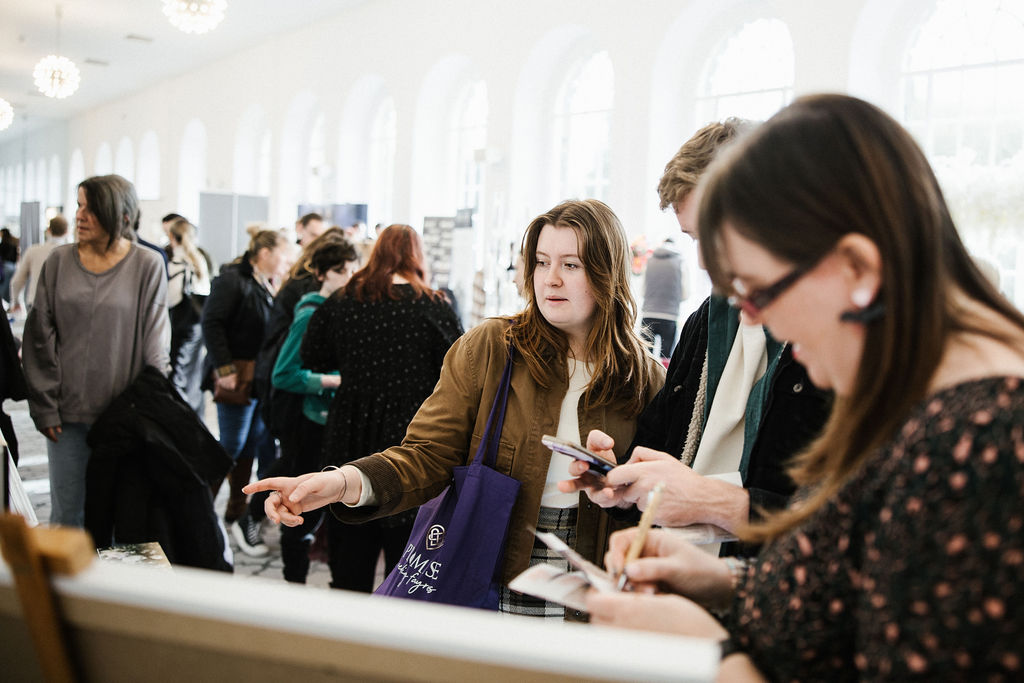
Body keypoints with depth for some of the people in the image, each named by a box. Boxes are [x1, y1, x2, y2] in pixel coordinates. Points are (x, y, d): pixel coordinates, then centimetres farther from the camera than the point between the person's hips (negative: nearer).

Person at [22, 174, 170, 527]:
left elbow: (155, 343, -3)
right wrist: (45, 406, 1)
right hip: (69, 412, 2)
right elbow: (41, 338, 5)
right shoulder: (59, 261, 3)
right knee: (66, 513, 9)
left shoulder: (147, 266, -3)